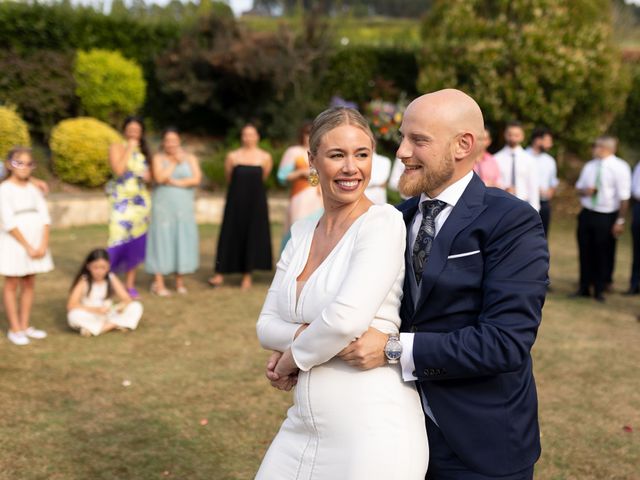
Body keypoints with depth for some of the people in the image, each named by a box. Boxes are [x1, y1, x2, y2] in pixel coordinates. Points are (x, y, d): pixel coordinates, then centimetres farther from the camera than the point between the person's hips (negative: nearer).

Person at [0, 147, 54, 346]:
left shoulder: (34, 190, 8)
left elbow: (44, 218, 3)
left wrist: (43, 245, -9)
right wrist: (27, 246, -16)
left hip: (35, 243, 6)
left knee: (29, 284, 9)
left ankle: (25, 325, 18)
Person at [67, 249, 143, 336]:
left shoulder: (111, 278, -5)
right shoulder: (84, 281, -14)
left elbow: (127, 299, -6)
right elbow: (71, 305, -24)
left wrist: (122, 305, -31)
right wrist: (96, 309, -35)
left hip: (107, 315, 3)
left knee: (136, 307, -15)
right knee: (75, 315, -36)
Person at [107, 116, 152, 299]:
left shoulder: (143, 151, 14)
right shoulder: (117, 148, -1)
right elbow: (118, 170, -18)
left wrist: (148, 176, -1)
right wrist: (129, 149, -13)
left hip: (141, 201, 5)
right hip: (122, 201, -5)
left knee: (137, 243, 4)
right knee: (119, 242, -14)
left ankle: (130, 284, 13)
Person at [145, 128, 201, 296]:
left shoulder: (190, 158, 8)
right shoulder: (158, 158, 4)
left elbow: (196, 179, -6)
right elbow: (159, 178, -12)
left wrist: (175, 182, -11)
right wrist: (175, 162, -9)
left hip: (184, 207, 2)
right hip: (163, 205, -2)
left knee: (183, 240, 2)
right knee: (162, 240, -3)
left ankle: (180, 282, 11)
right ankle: (158, 283, -1)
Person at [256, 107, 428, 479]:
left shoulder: (383, 222, -12)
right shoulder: (302, 233, 9)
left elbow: (347, 318, -24)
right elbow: (267, 324, 6)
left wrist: (291, 358, -8)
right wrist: (309, 336, -14)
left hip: (373, 430, -6)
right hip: (305, 428, 7)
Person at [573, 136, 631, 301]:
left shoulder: (620, 168, -10)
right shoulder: (589, 166, 8)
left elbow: (624, 197, -10)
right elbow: (579, 188, 18)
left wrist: (620, 221, -13)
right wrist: (584, 191, -6)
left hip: (606, 217, -5)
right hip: (587, 214, 5)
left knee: (604, 254, 5)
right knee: (585, 252, 10)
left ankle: (600, 290, 19)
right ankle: (584, 287, 22)